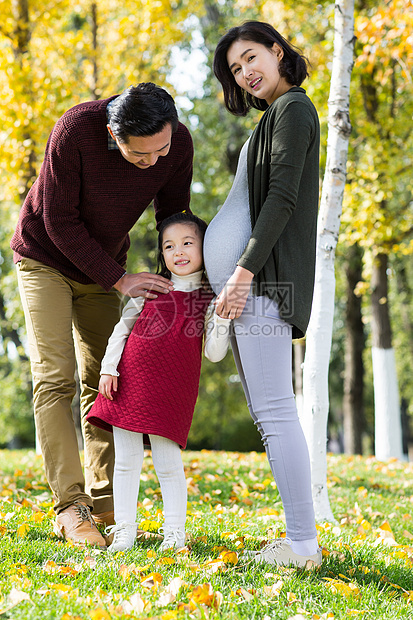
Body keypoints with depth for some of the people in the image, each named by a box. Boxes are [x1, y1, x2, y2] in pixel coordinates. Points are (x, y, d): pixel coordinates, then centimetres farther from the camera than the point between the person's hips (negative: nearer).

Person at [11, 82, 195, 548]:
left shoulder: (178, 143, -20)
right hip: (45, 257, -4)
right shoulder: (75, 131, -32)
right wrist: (119, 280, -24)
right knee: (55, 378, -13)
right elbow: (59, 222, -24)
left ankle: (103, 502, 8)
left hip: (102, 265, 4)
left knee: (103, 381, 2)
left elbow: (173, 217, -4)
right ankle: (69, 508, -15)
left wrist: (178, 285, -13)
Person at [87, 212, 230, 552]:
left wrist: (222, 317, -16)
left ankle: (175, 533, 10)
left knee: (168, 462, -3)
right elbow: (122, 327, 12)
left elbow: (215, 353, -3)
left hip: (172, 390, -2)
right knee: (126, 461, 5)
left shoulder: (209, 301, 3)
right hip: (130, 381, 2)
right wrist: (108, 368, 4)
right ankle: (124, 530, 15)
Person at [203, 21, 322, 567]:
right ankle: (301, 540, 10)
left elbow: (283, 196, -15)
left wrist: (245, 270, -21)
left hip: (262, 275, -10)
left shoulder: (293, 107, -4)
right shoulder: (276, 116, 25)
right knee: (267, 413, 7)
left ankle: (302, 544, -9)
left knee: (274, 412, -12)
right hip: (246, 278, 10)